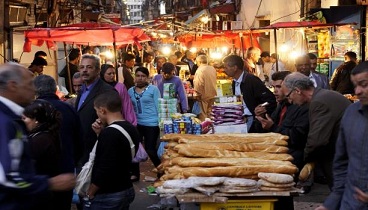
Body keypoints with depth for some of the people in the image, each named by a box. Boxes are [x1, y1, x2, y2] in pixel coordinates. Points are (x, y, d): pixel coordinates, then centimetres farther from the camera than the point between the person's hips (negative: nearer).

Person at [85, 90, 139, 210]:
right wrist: (100, 134, 6)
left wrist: (89, 195, -12)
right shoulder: (131, 129, 4)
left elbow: (104, 170, -24)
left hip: (106, 196, -8)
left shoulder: (109, 133, -22)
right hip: (127, 190, 8)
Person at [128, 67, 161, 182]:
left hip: (151, 124, -5)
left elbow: (158, 106, -5)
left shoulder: (153, 89, -5)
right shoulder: (130, 91, 7)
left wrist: (160, 123, -8)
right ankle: (135, 174, 23)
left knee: (150, 150, -2)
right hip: (136, 124, 5)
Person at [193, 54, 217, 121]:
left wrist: (197, 94, -12)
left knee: (203, 116, 0)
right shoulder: (213, 69, 5)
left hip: (204, 96, -7)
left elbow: (198, 85, -23)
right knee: (210, 115, 16)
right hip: (212, 95, 7)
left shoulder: (200, 70, -19)